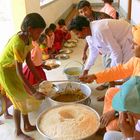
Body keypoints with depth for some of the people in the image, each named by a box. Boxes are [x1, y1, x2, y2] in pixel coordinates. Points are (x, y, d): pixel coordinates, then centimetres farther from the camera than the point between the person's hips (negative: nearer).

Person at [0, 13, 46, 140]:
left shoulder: (28, 38, -7)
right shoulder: (18, 43, -34)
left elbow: (29, 61, 1)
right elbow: (19, 72, -33)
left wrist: (39, 78, 2)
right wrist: (34, 92, -33)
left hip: (14, 69, 8)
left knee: (26, 96, 12)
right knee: (19, 100, -1)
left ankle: (27, 125, 29)